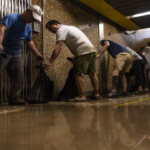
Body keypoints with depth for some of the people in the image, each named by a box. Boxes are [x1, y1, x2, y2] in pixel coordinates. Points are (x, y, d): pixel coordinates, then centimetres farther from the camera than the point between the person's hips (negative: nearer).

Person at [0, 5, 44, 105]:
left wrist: (37, 54, 23)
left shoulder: (28, 27, 14)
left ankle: (14, 98, 9)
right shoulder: (12, 18, -11)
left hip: (16, 54, 8)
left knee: (18, 77, 3)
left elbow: (29, 42, 25)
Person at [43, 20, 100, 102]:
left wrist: (50, 61, -21)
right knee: (91, 73, 14)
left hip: (83, 51, -10)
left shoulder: (61, 30, -3)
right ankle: (96, 93, 21)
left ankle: (81, 96, -6)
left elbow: (58, 47, -16)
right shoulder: (69, 28, 27)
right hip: (91, 49, 10)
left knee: (78, 73, -7)